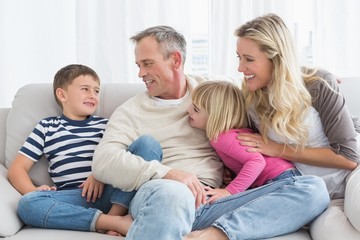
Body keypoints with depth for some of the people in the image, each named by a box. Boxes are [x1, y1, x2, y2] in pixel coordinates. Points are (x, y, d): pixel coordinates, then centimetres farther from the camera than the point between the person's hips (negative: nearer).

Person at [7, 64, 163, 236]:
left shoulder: (105, 125, 24)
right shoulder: (46, 127, 19)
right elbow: (17, 168, 12)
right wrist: (33, 191, -9)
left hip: (112, 192, 1)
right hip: (76, 198, -1)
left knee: (148, 142, -17)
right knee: (27, 204, -31)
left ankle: (115, 214, -28)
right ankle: (115, 222, -36)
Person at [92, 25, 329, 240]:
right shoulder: (131, 111, 12)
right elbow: (103, 160, -3)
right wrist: (167, 173, -18)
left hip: (213, 201, 5)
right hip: (157, 197, -4)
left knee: (313, 188, -19)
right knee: (173, 193, -44)